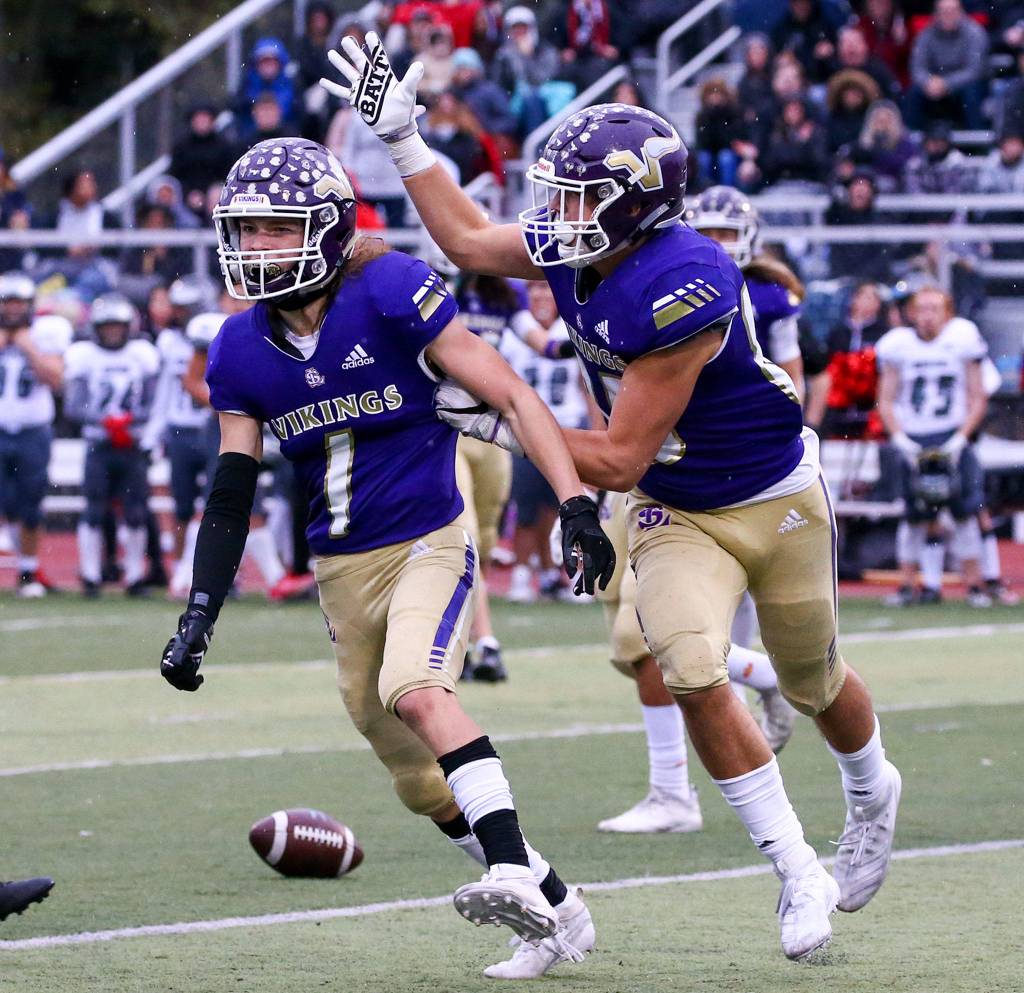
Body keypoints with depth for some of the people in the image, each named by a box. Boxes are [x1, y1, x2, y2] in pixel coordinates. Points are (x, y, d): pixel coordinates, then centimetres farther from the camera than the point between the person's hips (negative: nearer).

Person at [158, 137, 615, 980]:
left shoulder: (391, 294, -15)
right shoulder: (242, 349, 3)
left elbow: (510, 396, -14)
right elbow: (232, 495, 7)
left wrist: (577, 507, -22)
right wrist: (199, 617, 0)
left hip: (432, 541, -6)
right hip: (344, 567, 6)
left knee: (415, 689, -33)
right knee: (419, 779, 8)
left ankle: (514, 872, -39)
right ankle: (556, 912, 21)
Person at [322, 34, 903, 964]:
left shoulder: (681, 293, -35)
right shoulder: (572, 251, -13)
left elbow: (619, 460, -29)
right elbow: (468, 240, 10)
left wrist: (501, 423, -24)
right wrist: (401, 136, 6)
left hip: (775, 500, -5)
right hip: (675, 517, 5)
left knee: (815, 686, 16)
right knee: (693, 674, -19)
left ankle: (872, 793, 51)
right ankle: (799, 872, -6)